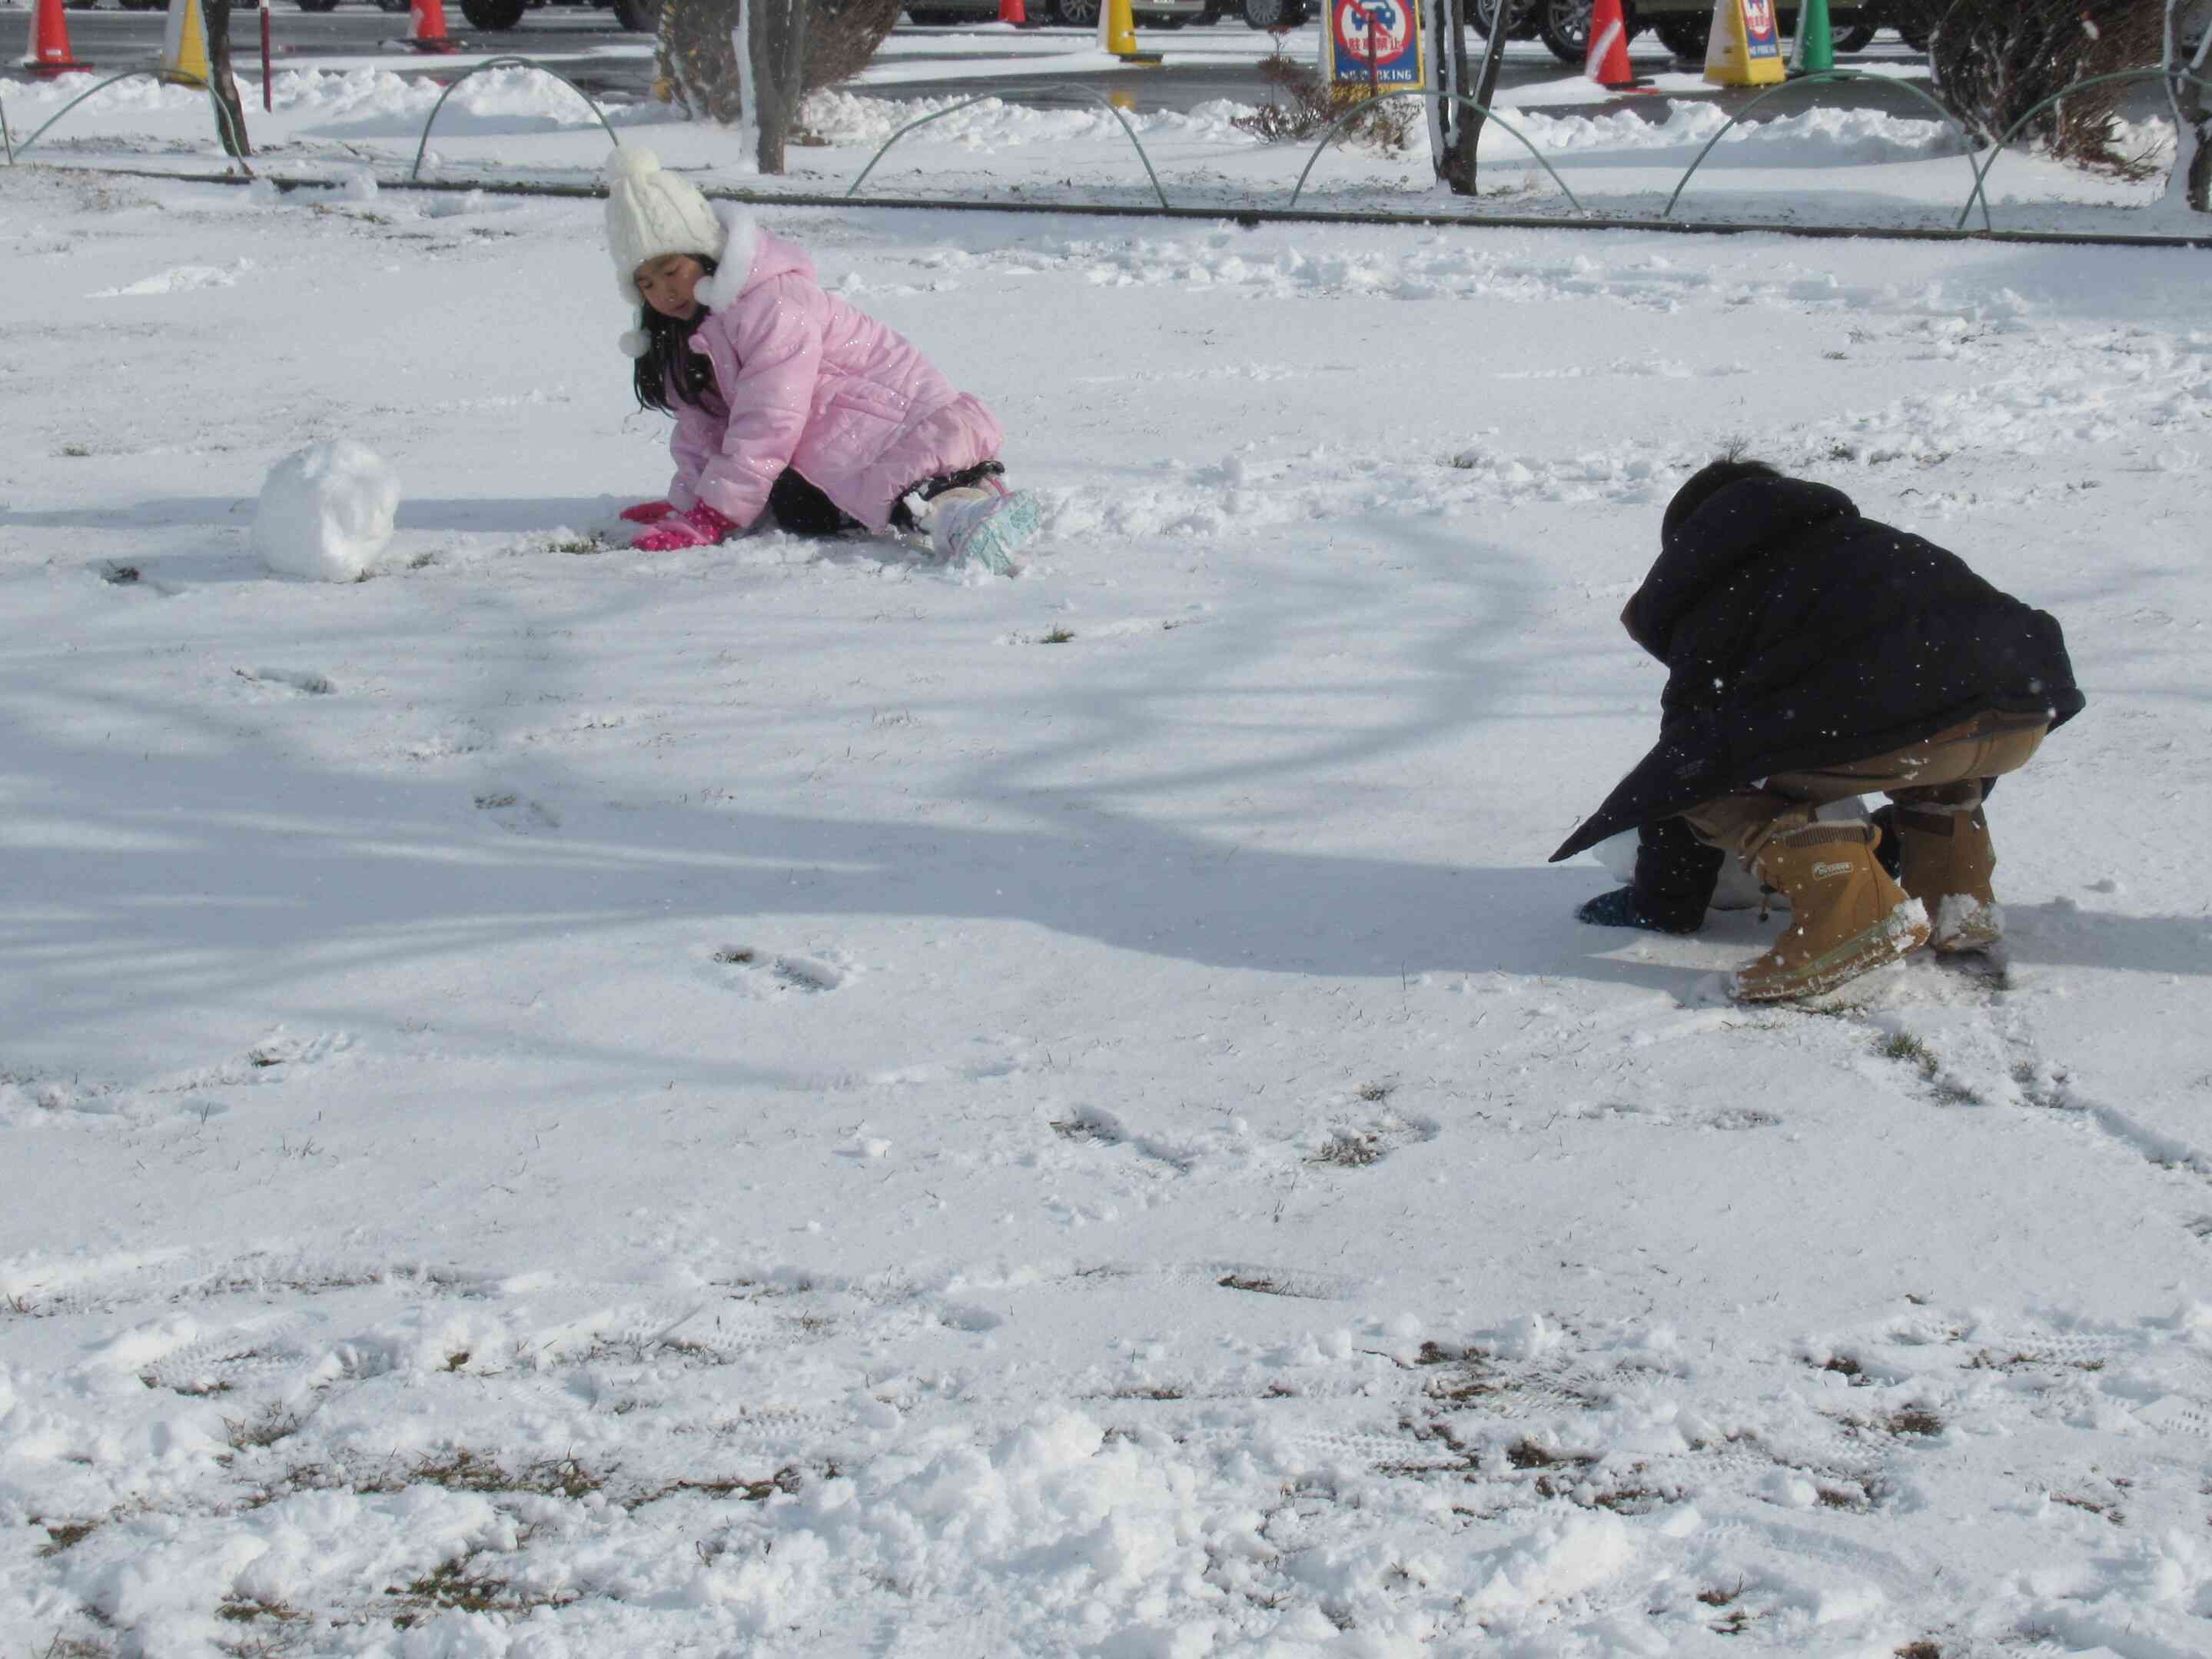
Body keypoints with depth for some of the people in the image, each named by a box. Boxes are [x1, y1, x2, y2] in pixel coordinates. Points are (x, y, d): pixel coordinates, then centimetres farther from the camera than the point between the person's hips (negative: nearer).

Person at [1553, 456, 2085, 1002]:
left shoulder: (1713, 607, 22)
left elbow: (1688, 761, 20)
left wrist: (1661, 901, 32)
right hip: (2028, 717, 7)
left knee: (1708, 773, 8)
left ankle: (1846, 899, -11)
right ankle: (1956, 890, 22)